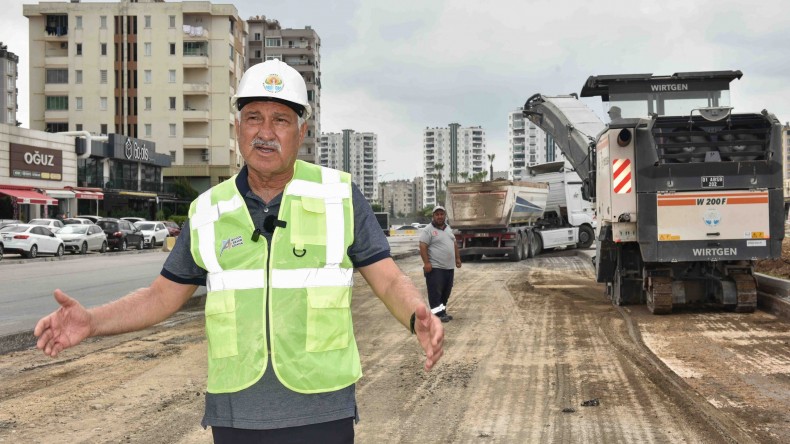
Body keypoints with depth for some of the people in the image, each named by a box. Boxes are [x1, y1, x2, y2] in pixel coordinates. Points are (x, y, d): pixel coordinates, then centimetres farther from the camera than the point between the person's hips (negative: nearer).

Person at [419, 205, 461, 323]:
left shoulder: (448, 229, 16)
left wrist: (457, 258, 19)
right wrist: (426, 262, -23)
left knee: (446, 291, 12)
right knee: (435, 291, -6)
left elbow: (454, 244, 24)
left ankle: (442, 311, 21)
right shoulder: (428, 230, -9)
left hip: (449, 267, 8)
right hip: (435, 267, -8)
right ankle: (438, 314, -5)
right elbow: (423, 246, -16)